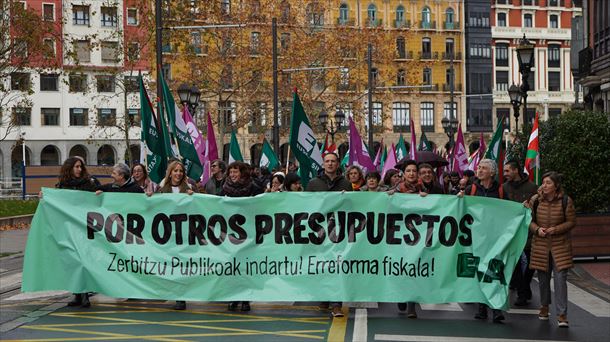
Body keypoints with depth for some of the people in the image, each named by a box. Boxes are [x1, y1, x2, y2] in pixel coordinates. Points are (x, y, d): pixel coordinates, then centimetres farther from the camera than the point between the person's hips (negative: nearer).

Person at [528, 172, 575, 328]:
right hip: (540, 244, 2)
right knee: (543, 278, 12)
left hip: (560, 245, -2)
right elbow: (529, 220, 6)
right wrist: (537, 229, -14)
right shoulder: (535, 200, -1)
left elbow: (571, 222, -2)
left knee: (560, 278, -9)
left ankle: (562, 314, -5)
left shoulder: (566, 201, -7)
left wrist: (556, 229, -16)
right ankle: (544, 306, 34)